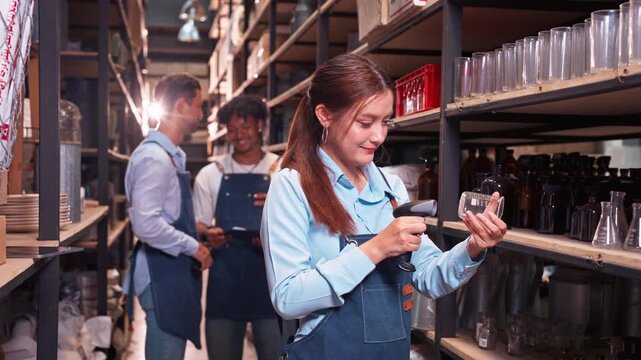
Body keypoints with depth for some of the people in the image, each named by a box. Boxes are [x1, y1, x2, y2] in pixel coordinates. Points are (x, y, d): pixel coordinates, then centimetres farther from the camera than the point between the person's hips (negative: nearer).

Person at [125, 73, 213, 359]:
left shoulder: (173, 155, 11)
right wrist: (192, 247, -18)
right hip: (162, 274, -10)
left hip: (175, 271, 10)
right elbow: (146, 224, -27)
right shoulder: (154, 157, -19)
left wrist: (199, 233, 10)